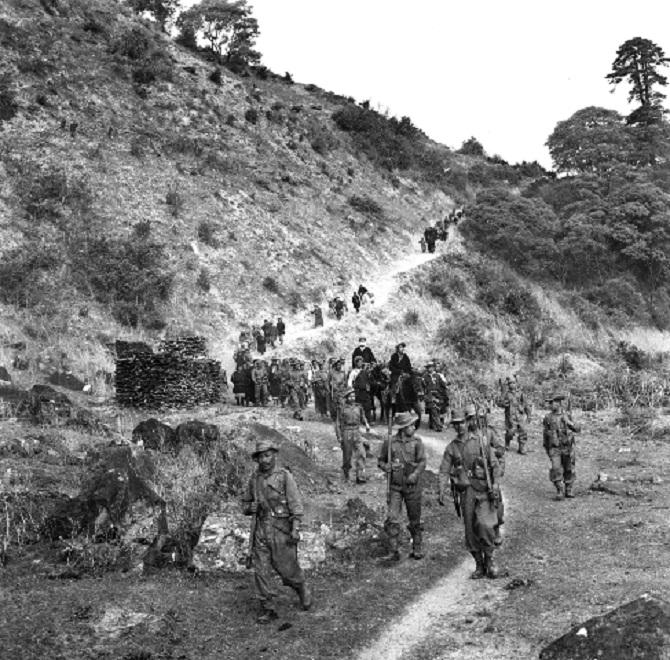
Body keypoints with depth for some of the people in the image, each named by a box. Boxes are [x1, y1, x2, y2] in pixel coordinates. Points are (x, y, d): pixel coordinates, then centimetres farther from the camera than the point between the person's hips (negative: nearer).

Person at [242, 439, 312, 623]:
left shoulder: (284, 476, -5)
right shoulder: (254, 479, 9)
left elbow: (295, 504, -8)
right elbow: (245, 503, 20)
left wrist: (296, 529, -15)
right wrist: (250, 507, -3)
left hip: (281, 529, -4)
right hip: (261, 530, 4)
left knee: (287, 568, 3)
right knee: (261, 570, -1)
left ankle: (302, 589, 32)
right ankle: (266, 609, 8)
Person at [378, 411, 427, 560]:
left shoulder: (417, 441, -2)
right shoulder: (389, 442, -2)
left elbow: (422, 462, -8)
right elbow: (380, 461, 8)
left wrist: (415, 474, -25)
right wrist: (387, 467, -13)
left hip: (412, 486, 0)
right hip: (395, 486, 0)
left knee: (415, 520, 8)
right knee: (392, 519, -9)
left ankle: (417, 549, 23)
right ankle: (394, 550, -1)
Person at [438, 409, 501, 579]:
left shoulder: (480, 441, 3)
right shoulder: (451, 448, 8)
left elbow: (495, 465, 3)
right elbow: (444, 471, 3)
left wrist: (495, 484, -12)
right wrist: (441, 491, -11)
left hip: (483, 490, -3)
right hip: (465, 492, 3)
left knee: (484, 525, -19)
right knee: (470, 531, 4)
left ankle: (489, 559, 2)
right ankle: (479, 565, 18)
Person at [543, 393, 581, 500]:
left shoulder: (567, 416, 3)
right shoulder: (547, 418, 0)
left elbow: (577, 429, 4)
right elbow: (545, 435, 9)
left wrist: (569, 422, -15)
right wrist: (546, 449, 13)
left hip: (568, 448, 2)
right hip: (555, 448, -2)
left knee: (569, 470, 9)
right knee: (556, 469, -16)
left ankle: (568, 490, 24)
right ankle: (559, 491, -7)